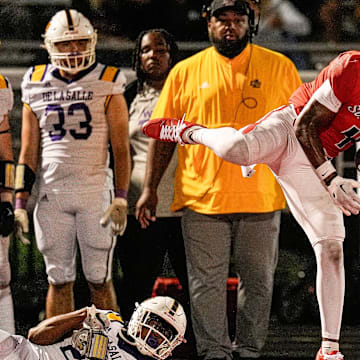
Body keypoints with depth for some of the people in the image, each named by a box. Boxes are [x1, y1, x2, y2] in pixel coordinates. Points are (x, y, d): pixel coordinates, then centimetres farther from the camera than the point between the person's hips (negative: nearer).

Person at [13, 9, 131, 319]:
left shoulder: (107, 84, 1)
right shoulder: (36, 86, 9)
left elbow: (121, 148, -1)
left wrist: (121, 199, -9)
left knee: (100, 279, 0)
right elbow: (29, 151, 12)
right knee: (59, 280, 6)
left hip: (96, 191, -2)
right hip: (52, 193, 2)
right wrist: (20, 201, 7)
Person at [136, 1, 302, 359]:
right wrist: (150, 188, 4)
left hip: (261, 197, 0)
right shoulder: (186, 72, 5)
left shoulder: (279, 67, 4)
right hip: (202, 196, 0)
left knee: (258, 282, 8)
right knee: (206, 283, 1)